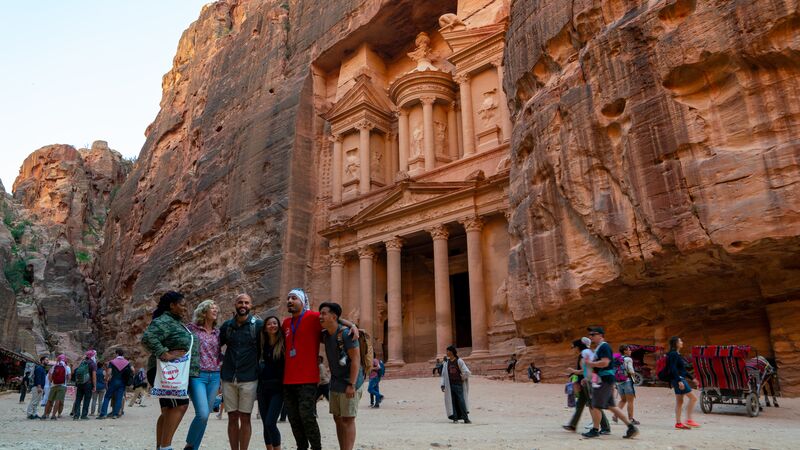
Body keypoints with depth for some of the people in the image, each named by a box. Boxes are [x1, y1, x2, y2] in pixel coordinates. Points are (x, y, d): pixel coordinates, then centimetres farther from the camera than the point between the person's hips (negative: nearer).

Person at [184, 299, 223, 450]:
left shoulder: (217, 332, 12)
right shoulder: (192, 328, -1)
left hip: (214, 377, 5)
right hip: (197, 375, -5)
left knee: (205, 416, 5)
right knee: (203, 414, -15)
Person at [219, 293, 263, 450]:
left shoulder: (258, 324, -2)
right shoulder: (227, 325, 7)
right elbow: (217, 345, 21)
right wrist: (220, 359, 9)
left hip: (248, 379, -3)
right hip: (228, 378, 3)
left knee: (245, 419, 2)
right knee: (232, 418, 8)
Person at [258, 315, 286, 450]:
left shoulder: (284, 343, -4)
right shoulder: (263, 344, 7)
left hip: (277, 387, -4)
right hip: (263, 386, 5)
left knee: (270, 423, -13)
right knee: (265, 424, 8)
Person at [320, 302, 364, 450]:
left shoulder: (346, 333, -17)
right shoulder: (325, 335, 5)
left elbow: (355, 359, -19)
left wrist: (352, 385, -23)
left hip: (349, 383, -8)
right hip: (335, 383, 8)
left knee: (348, 420, -3)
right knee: (338, 419, 12)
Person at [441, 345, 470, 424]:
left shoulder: (459, 361, -4)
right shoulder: (446, 362, 9)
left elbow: (467, 372, -7)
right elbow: (443, 374, 9)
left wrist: (462, 378, 3)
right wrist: (443, 385, 2)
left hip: (458, 384, -4)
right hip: (449, 385, 4)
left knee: (461, 401, -6)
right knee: (452, 402, 2)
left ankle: (466, 418, -1)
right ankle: (455, 418, 7)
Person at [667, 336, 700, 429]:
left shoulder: (677, 354, 17)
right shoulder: (673, 354, -13)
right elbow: (673, 369, -20)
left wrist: (692, 378, 23)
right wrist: (679, 381, -26)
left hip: (680, 379, 10)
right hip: (678, 379, -10)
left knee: (679, 401, 9)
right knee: (693, 398, -8)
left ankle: (678, 423, 12)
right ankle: (689, 420, -5)